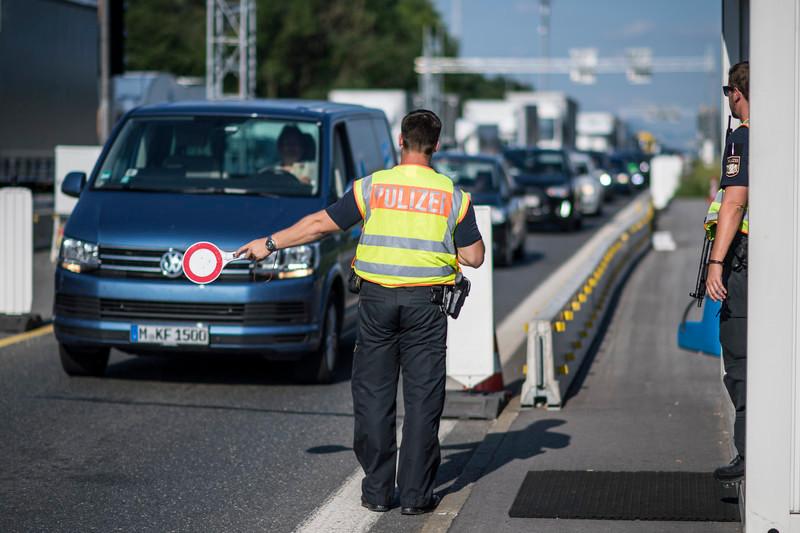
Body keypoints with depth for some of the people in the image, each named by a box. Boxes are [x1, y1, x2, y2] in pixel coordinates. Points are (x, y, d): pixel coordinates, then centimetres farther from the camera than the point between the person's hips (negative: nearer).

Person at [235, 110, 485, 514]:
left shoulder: (371, 187, -2)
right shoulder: (453, 196, -1)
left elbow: (322, 223, 1)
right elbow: (474, 257, 0)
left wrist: (270, 244, 12)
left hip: (376, 300, 0)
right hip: (426, 305, 0)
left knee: (373, 396, 8)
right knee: (422, 399, 4)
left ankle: (377, 491, 10)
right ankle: (415, 494, 5)